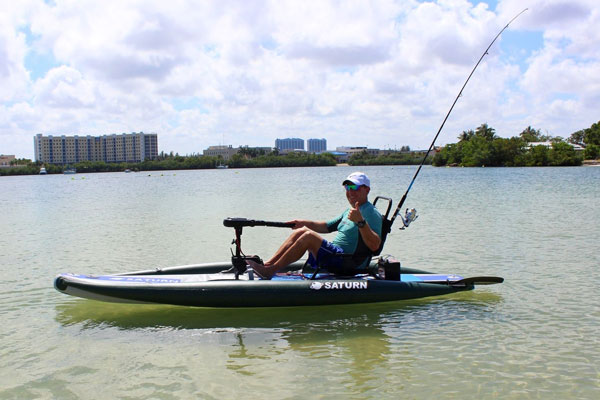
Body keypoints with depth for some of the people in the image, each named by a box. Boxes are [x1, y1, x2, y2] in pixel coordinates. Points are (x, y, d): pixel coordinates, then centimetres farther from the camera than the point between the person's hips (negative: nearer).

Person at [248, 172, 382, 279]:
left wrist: (360, 222, -36)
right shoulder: (350, 211, 20)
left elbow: (374, 246, -25)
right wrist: (305, 223, 16)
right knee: (301, 231, 6)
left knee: (309, 236, -24)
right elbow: (326, 227, 28)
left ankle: (270, 271, -19)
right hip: (334, 255, 10)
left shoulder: (371, 213, -11)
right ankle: (267, 264, -3)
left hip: (345, 263, -10)